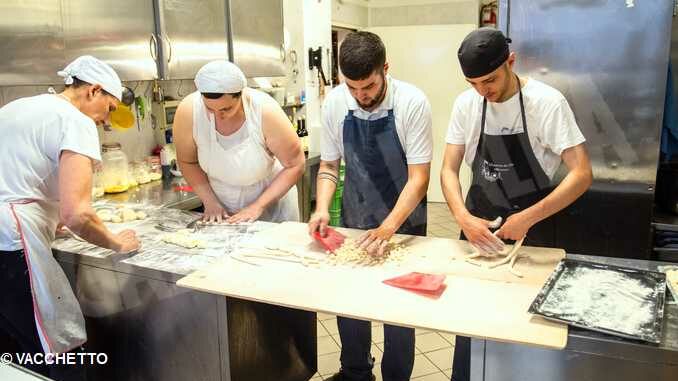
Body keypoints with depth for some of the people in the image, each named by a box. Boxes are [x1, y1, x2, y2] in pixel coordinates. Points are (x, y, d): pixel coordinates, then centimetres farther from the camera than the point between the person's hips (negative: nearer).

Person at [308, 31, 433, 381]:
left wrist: (388, 228, -33)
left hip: (403, 223, -3)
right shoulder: (335, 103, -10)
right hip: (353, 222, 4)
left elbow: (418, 177, -21)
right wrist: (322, 209, -18)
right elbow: (328, 166, -1)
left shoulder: (412, 103, -20)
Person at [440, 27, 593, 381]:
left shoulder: (547, 102, -19)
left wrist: (528, 218, -29)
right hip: (478, 222, 3)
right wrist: (463, 218, -23)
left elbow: (582, 174, -21)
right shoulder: (465, 104, -8)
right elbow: (449, 171, -6)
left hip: (530, 224, -3)